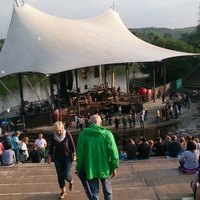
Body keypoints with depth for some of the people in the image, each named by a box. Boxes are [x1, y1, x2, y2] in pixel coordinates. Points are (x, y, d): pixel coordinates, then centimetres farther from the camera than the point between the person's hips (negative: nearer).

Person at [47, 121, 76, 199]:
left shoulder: (67, 134, -19)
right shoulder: (53, 135, -11)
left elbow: (72, 145, -9)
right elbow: (51, 146, 1)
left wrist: (74, 154, -6)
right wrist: (49, 157, 5)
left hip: (67, 157, -3)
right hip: (57, 158, 3)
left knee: (66, 175, -7)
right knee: (60, 175, 7)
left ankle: (71, 182, 28)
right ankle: (63, 191, 24)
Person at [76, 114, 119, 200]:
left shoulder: (83, 134, -7)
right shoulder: (107, 133, -9)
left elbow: (80, 153, -5)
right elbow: (113, 152, -10)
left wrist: (79, 168, 6)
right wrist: (114, 167, 1)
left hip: (90, 169, 0)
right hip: (104, 168, 0)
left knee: (94, 192, 11)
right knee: (107, 190, 19)